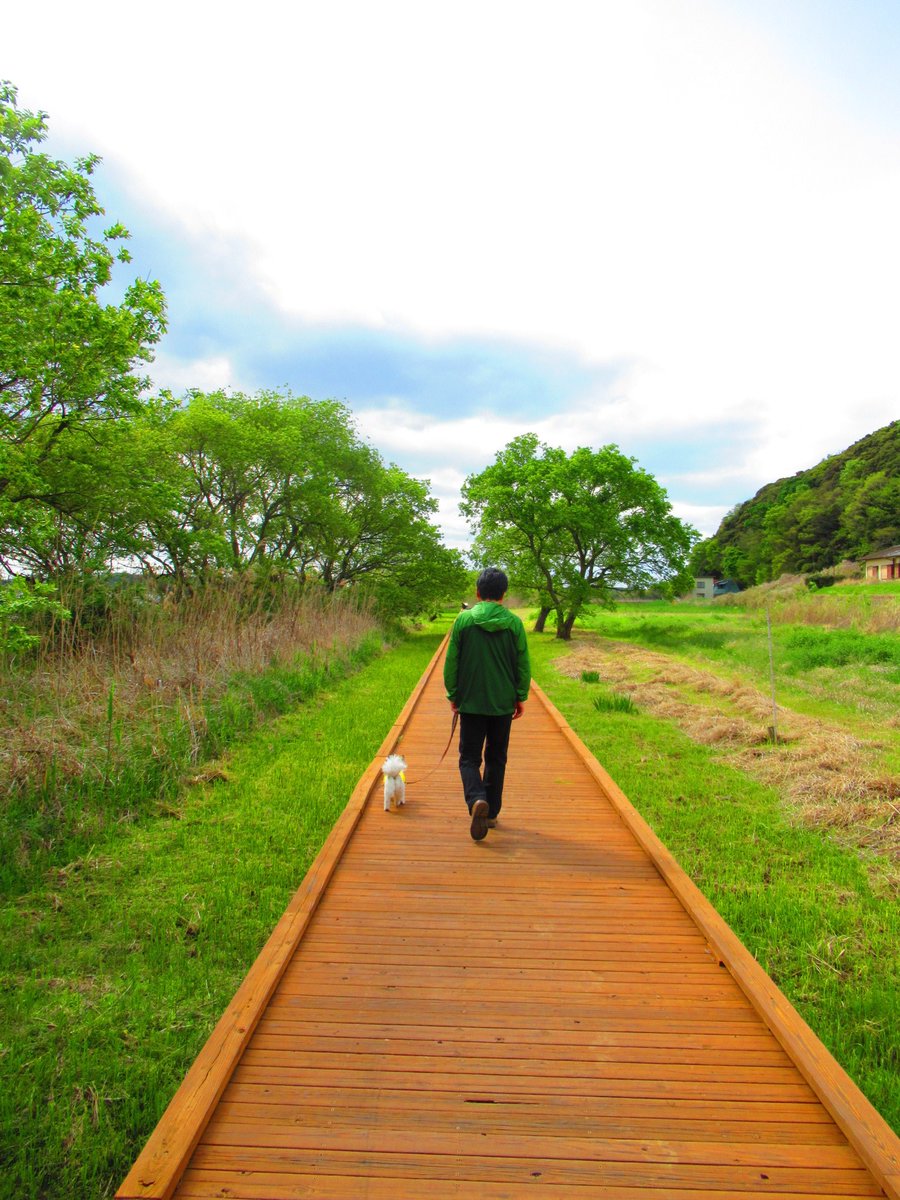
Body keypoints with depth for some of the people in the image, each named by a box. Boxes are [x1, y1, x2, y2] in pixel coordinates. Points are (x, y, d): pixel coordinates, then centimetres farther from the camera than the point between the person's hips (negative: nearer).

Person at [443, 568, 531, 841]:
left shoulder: (464, 620, -6)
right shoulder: (514, 623, -3)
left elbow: (451, 662, -2)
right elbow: (523, 665, 1)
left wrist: (452, 695, 9)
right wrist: (521, 697, 12)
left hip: (471, 702, -1)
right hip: (503, 703, 2)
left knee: (469, 757, 6)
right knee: (496, 760, 15)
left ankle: (477, 799, -19)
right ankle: (491, 813, 21)